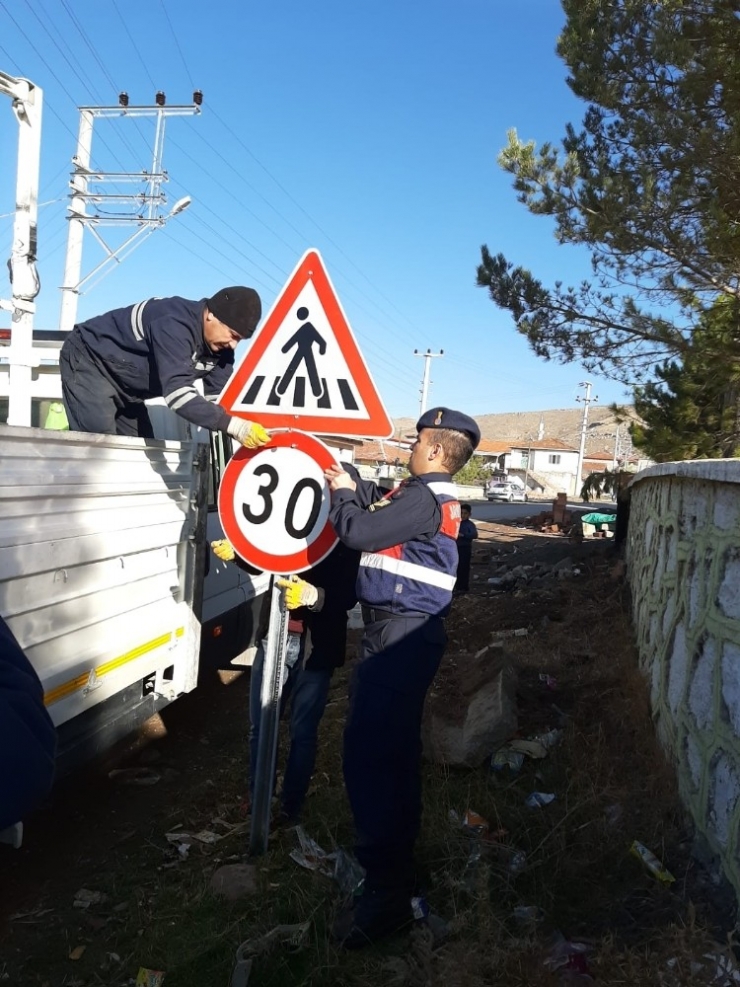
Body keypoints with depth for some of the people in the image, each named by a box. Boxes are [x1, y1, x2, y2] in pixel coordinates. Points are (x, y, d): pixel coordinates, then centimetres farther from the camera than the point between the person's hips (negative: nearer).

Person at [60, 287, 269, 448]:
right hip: (88, 360, -9)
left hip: (124, 384, 9)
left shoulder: (218, 346, -8)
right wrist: (234, 426, -49)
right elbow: (178, 393, -44)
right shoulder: (175, 325, -35)